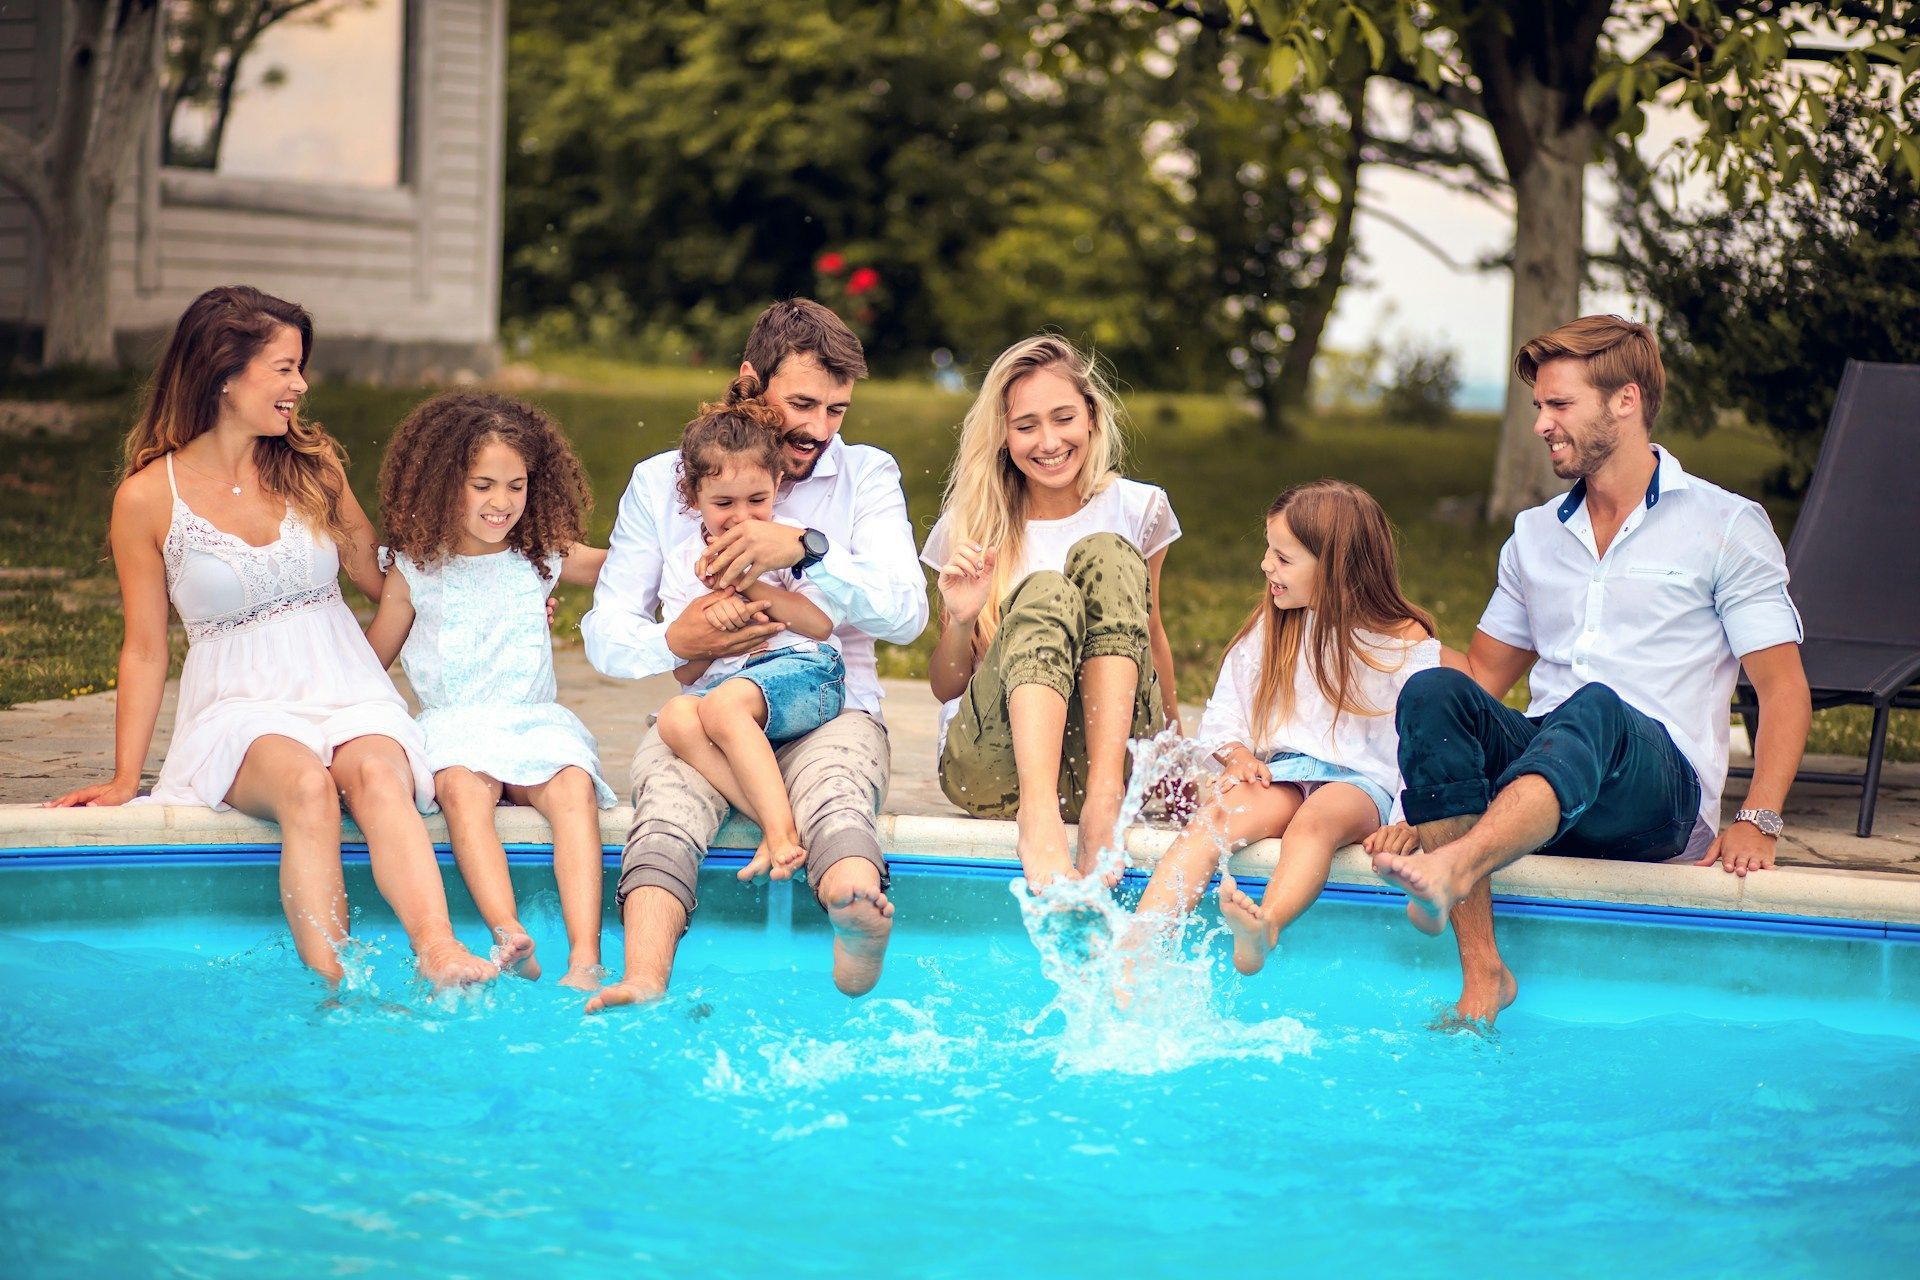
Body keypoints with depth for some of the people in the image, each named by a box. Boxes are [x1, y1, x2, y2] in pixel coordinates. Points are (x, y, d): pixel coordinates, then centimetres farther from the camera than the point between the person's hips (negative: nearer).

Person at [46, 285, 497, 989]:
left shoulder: (313, 464, 11)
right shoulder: (149, 497, 1)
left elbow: (382, 578, 23)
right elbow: (145, 649, 7)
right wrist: (124, 777, 3)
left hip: (347, 692, 2)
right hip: (242, 709, -2)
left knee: (376, 773, -34)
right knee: (305, 785, -37)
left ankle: (438, 952, -57)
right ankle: (332, 986, -46)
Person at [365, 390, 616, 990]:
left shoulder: (542, 557, 12)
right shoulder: (416, 569, 8)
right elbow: (370, 659, 16)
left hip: (535, 723, 1)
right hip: (454, 727, -1)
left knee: (574, 786, -32)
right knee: (462, 787, -36)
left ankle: (586, 959, -44)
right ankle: (510, 937, -53)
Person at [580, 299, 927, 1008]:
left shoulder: (867, 475, 11)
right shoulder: (659, 482, 13)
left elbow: (905, 612, -3)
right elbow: (605, 634, 8)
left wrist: (806, 547, -18)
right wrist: (675, 641, -15)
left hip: (831, 708, -1)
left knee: (835, 794, -37)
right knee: (667, 799, -35)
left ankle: (859, 931, -70)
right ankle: (644, 985, -59)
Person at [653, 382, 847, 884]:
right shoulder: (682, 563, 13)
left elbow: (821, 623, -4)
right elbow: (686, 672, 9)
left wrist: (752, 586, -10)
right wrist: (713, 619, -11)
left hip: (802, 672, -3)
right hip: (720, 685, 3)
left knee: (722, 704, -35)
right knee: (676, 717, -32)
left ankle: (782, 830, -37)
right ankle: (778, 824, -40)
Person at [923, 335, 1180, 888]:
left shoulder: (1136, 509, 8)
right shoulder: (969, 527, 6)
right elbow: (946, 688, 9)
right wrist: (960, 623, -11)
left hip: (1107, 752, 1)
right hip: (994, 766, -1)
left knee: (1106, 555, -19)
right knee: (1044, 592, -28)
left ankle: (1105, 797, -34)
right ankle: (1038, 816, -51)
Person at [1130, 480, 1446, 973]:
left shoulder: (1406, 642, 1)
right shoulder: (1269, 627, 14)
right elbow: (1224, 712, 19)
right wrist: (1238, 754, -3)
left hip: (1361, 783, -3)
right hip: (1280, 773, 3)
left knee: (1314, 819, -38)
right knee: (1215, 816, -29)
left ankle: (1262, 930, -66)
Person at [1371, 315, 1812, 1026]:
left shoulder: (1727, 526, 7)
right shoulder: (1535, 535, 21)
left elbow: (1784, 688, 2)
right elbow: (1484, 678, 22)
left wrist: (1757, 822, -13)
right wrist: (1427, 801, 6)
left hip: (1661, 790, -4)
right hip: (1532, 793, 5)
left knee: (1594, 708, -38)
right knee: (1432, 691, -26)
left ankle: (1453, 870, -66)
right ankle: (1481, 973, -35)